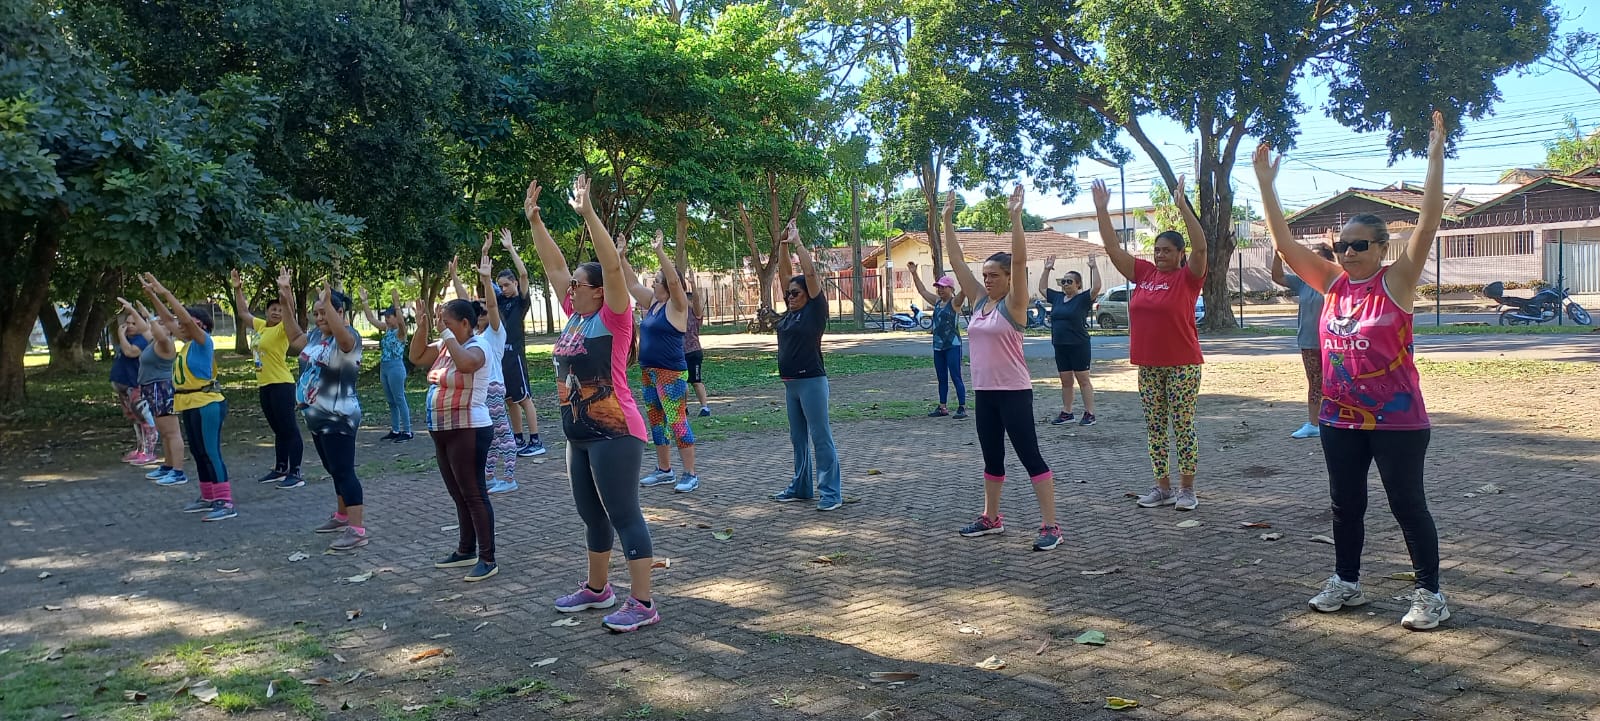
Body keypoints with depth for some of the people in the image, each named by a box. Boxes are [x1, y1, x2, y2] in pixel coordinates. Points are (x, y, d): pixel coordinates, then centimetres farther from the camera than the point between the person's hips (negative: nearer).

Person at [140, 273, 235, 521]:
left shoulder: (204, 341, -11)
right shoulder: (188, 342, 12)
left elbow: (186, 318, -25)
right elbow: (168, 319, 20)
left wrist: (165, 293, -21)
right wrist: (152, 295, 15)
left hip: (206, 406, -10)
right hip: (190, 406, 10)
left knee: (211, 454, -11)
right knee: (199, 454, 15)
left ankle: (226, 503, -11)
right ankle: (208, 498, 25)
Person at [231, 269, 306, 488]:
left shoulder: (282, 330, -8)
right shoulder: (259, 326, 13)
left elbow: (290, 312, -27)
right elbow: (243, 312, 26)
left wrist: (284, 291, -36)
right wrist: (237, 289, 23)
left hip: (281, 385, -8)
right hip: (264, 386, 8)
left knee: (290, 429, -6)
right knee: (278, 430, 16)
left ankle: (295, 474, -5)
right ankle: (280, 470, 23)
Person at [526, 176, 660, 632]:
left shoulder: (613, 319, -11)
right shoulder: (575, 316, 9)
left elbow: (613, 266, -23)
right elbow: (554, 265, 13)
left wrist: (587, 213, -27)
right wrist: (534, 220, 9)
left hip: (615, 435, -9)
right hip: (580, 437, 9)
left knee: (624, 515, -6)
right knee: (592, 515, 19)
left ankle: (643, 603, 0)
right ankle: (597, 589, 34)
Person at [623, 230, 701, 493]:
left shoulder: (677, 305, -10)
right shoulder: (653, 302, 12)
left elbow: (674, 280, -26)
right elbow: (632, 284, 19)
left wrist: (659, 252, -28)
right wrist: (620, 257, 13)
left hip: (671, 373, -9)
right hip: (648, 372, 9)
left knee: (677, 422, -9)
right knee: (656, 422, 14)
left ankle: (690, 474, -6)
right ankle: (664, 470, 23)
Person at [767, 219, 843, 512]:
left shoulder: (815, 310, -7)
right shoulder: (790, 312, 12)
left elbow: (811, 273, -14)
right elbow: (784, 273, 14)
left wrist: (797, 243, -8)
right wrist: (783, 244, 5)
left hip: (812, 381, -8)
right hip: (790, 383, 8)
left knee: (821, 438, -5)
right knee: (798, 439, 15)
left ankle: (831, 492, -2)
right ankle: (801, 487, 25)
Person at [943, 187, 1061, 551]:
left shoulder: (1013, 303, -8)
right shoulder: (979, 300, 9)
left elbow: (1019, 260, -21)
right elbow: (956, 260, 9)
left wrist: (1015, 216, -26)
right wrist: (948, 220, 5)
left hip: (1014, 392, -7)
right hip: (984, 392, 7)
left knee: (1030, 456, -5)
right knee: (992, 457, 16)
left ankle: (1050, 526, -2)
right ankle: (991, 518, 29)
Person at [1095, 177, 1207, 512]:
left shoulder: (1188, 277, -5)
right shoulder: (1144, 273, 8)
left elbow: (1200, 246, -22)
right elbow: (1112, 248, 6)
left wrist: (1183, 206, -29)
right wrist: (1102, 210, -2)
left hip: (1182, 364, -6)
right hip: (1148, 365, 6)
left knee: (1183, 426, 0)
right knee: (1154, 427, 9)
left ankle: (1187, 489, 9)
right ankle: (1163, 487, 18)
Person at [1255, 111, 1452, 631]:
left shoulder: (1397, 281, -8)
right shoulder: (1332, 283, 4)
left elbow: (1428, 223, -18)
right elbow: (1283, 243, 1)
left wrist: (1435, 155, -24)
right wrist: (1265, 183, -3)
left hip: (1396, 420, -5)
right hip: (1340, 419, 5)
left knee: (1407, 504, 2)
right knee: (1345, 503, 14)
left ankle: (1429, 593, 14)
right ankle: (1346, 582, 28)